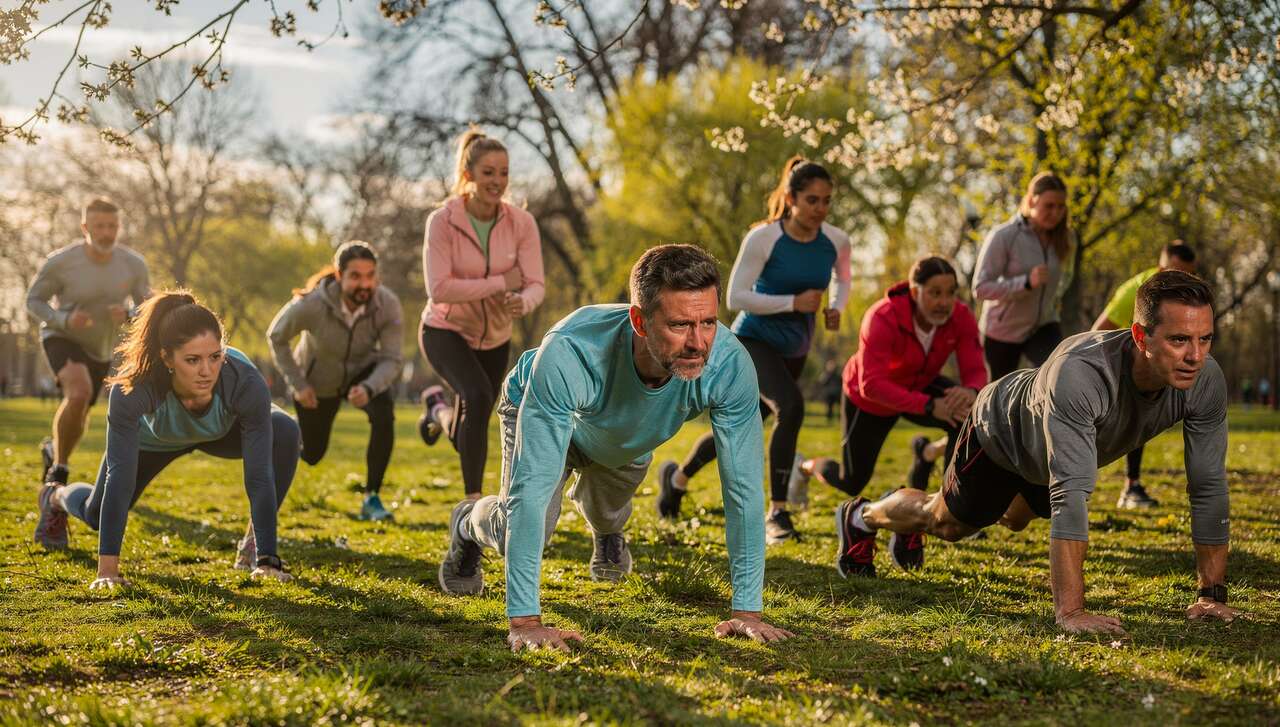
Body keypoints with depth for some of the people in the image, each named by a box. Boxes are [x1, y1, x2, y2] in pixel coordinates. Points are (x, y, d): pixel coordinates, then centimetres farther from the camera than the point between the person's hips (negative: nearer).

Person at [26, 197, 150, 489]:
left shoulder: (134, 265, -18)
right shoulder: (60, 262, -25)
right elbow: (34, 300, -11)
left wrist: (127, 315, -29)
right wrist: (64, 320, -29)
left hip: (101, 348, 5)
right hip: (62, 339, -5)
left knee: (78, 419, 21)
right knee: (79, 392, -34)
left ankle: (52, 448, 56)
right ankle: (59, 469, -17)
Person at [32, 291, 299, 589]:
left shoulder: (245, 383, -43)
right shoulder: (132, 389, -44)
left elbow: (260, 476, -40)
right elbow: (120, 477, -41)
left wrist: (268, 561, -44)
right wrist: (108, 569, -43)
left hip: (224, 430, 0)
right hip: (154, 435, 0)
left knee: (285, 433, -29)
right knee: (97, 514, 12)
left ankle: (254, 543, -8)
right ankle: (56, 496, 51)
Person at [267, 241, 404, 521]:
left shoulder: (387, 304, -33)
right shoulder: (312, 304, -36)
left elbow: (391, 359, -27)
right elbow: (276, 336, -17)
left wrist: (368, 389, -45)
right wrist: (297, 384, -18)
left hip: (364, 372, 1)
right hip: (318, 381, 0)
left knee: (383, 416, -32)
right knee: (312, 455, 17)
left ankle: (371, 499, -19)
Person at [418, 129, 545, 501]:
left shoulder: (522, 223, -14)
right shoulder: (442, 221, -22)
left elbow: (535, 285, -17)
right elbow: (439, 289, -28)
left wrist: (522, 303, -40)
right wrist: (500, 283, -30)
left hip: (494, 337, 4)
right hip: (446, 330, -4)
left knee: (470, 430, 17)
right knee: (479, 398, -33)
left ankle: (438, 408, 56)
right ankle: (473, 499, -19)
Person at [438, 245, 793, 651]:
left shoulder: (730, 365, -42)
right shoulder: (568, 354, -49)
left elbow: (744, 487, -33)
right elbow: (533, 489, -48)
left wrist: (747, 610, -35)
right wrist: (525, 620, -51)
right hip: (540, 407, -3)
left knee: (606, 514, 26)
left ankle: (608, 532, 66)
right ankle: (470, 524, 22)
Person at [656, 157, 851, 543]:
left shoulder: (836, 241, -7)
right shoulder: (763, 238, -20)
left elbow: (842, 279, 15)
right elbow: (735, 296, -19)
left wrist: (835, 308, -6)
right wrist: (794, 302, -26)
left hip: (794, 348, 6)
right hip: (754, 340, -6)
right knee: (790, 406, -31)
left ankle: (677, 477, 43)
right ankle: (777, 515, -22)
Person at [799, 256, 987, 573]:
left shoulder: (961, 318, -25)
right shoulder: (883, 318, -38)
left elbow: (976, 372, -27)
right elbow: (871, 384, -44)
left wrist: (970, 391, -54)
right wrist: (929, 406, -54)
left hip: (920, 387, 3)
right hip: (869, 399, -3)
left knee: (968, 418, -27)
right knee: (853, 483, 5)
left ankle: (929, 453, 4)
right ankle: (808, 467, 39)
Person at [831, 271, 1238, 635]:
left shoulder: (1206, 381, -35)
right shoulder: (1079, 372, -51)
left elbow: (1208, 486, -26)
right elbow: (1071, 492, -55)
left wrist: (1213, 594, -28)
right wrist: (1069, 611, -58)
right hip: (1001, 430, -6)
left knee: (1014, 520, 33)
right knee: (945, 522, 19)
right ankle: (861, 518, 51)